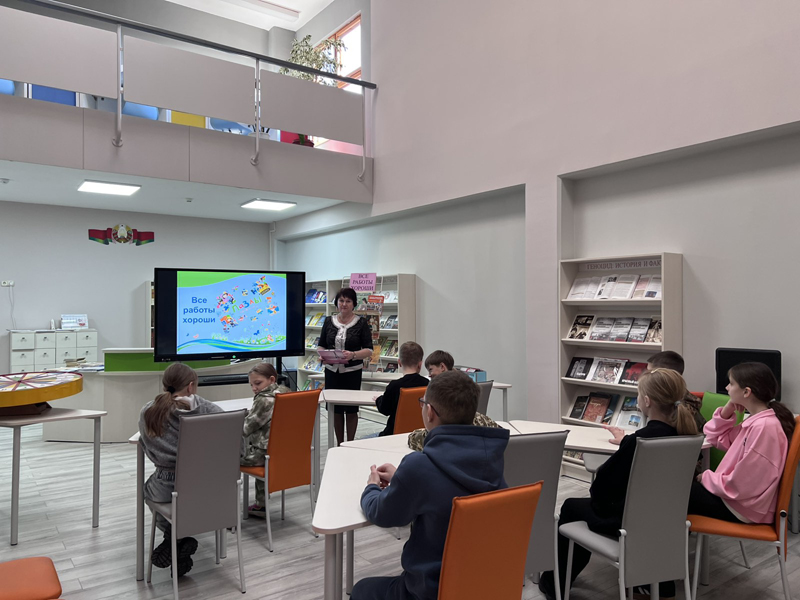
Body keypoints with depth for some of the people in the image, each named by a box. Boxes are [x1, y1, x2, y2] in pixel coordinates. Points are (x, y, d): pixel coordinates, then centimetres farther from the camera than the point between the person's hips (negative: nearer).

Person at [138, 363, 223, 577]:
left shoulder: (148, 412, -10)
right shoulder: (208, 409, -13)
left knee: (149, 486, 37)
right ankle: (183, 539, 22)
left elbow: (149, 449, 2)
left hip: (166, 488, 1)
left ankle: (173, 537, 21)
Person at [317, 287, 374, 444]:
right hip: (332, 371, 3)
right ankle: (339, 444, 20)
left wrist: (353, 355, -24)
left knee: (351, 409, 3)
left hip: (352, 372, -3)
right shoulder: (329, 321, 8)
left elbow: (369, 350, -6)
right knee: (335, 409, 7)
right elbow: (321, 345, 12)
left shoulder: (361, 322, -2)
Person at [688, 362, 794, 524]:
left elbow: (741, 484, -26)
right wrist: (728, 410, 0)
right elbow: (714, 437, 15)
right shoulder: (755, 421, 4)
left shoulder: (764, 427, -26)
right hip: (737, 495, 9)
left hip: (743, 508, -9)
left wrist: (706, 478, -11)